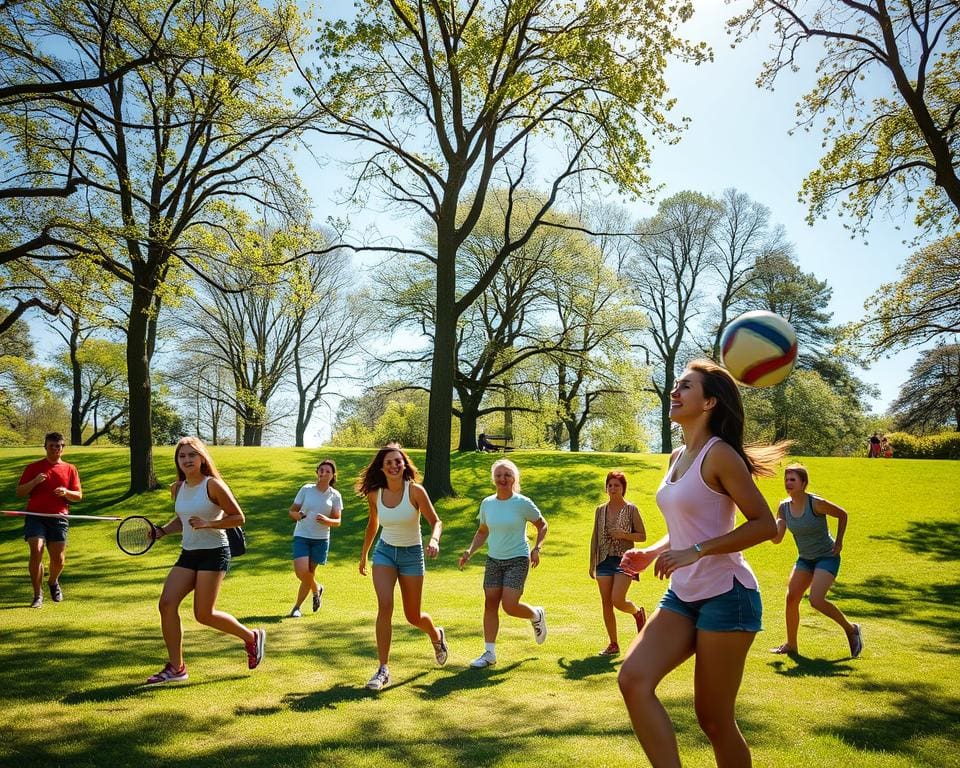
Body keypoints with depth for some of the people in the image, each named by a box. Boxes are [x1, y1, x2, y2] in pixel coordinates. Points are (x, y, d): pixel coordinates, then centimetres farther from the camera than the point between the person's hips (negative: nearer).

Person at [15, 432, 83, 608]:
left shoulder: (70, 469, 11)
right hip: (35, 516, -1)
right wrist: (34, 482, -13)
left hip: (58, 519, 1)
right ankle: (38, 595, -6)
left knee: (59, 560, 0)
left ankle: (53, 582, 34)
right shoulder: (33, 467, 8)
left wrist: (66, 492, -13)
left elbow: (78, 496, 8)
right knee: (36, 552, -18)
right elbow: (19, 493, 5)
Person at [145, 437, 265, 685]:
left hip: (214, 553, -7)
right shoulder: (177, 488, 8)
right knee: (167, 604, -6)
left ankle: (252, 637, 17)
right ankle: (175, 667, 6)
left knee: (203, 614, -7)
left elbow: (238, 518, -11)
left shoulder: (213, 485, -12)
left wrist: (207, 524, -22)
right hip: (188, 554, 7)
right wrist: (162, 531, 6)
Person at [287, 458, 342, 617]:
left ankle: (297, 607, 24)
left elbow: (337, 521, 1)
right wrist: (297, 515, -19)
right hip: (302, 536, 0)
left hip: (321, 539, 1)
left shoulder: (335, 495, 0)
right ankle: (317, 589, 16)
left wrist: (327, 520, -21)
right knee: (301, 572, -17)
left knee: (309, 574, 4)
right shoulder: (306, 489, -1)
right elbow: (292, 511, 4)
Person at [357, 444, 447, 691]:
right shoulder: (374, 494, -7)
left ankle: (437, 636, 44)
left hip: (412, 554, -2)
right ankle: (383, 670, -8)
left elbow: (435, 521, -13)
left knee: (413, 616, 9)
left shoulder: (415, 490, -17)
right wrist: (364, 554, 18)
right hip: (384, 552, 2)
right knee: (384, 606, -18)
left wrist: (434, 540, -34)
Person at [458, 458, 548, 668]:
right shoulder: (487, 503, 3)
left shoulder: (522, 503, -9)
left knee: (509, 606, -13)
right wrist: (470, 551, 1)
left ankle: (536, 615, 20)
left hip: (518, 560, -5)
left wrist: (536, 549, -10)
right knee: (490, 604, 1)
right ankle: (489, 653, 12)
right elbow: (482, 532, 15)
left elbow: (542, 526, 3)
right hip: (493, 560, 5)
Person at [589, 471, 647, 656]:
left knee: (617, 600, -15)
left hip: (624, 560, -4)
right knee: (606, 603, 3)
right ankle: (613, 644, 15)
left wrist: (624, 534, -17)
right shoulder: (600, 510, 9)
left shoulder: (631, 509, -2)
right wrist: (592, 563, 12)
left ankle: (638, 613, 19)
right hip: (604, 560, 4)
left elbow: (642, 536, 0)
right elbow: (595, 538, 13)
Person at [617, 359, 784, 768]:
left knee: (714, 719, 3)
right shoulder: (677, 457, 12)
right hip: (682, 595, 8)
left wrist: (697, 552, -22)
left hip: (726, 596, -7)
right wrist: (650, 553, 6)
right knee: (633, 679, -11)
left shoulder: (719, 454, -13)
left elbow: (764, 524, -16)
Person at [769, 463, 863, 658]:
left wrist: (838, 542, -6)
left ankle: (851, 629, 6)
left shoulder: (816, 503, -21)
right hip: (805, 558, 6)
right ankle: (791, 644, 14)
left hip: (827, 557, -6)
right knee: (791, 598, -1)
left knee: (816, 600, -19)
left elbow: (842, 514, -4)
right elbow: (777, 538, -4)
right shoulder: (784, 507, -4)